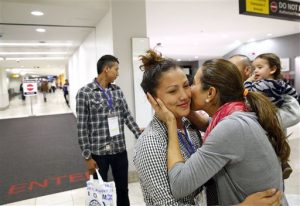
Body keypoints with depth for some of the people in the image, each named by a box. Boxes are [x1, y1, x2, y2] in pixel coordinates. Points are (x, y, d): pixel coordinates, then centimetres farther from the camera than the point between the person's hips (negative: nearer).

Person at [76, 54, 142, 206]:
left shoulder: (118, 91, 5)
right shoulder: (85, 93, -10)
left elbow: (127, 116, 7)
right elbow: (82, 128, -10)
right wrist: (87, 157, -10)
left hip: (120, 150, 4)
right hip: (98, 152, -4)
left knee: (123, 189, 17)